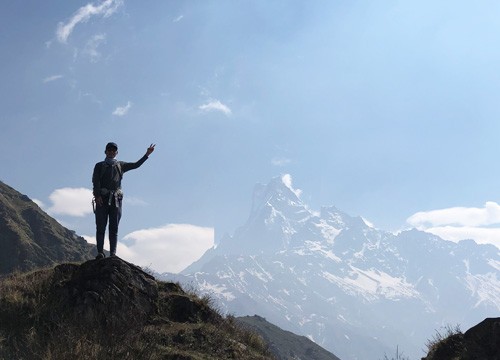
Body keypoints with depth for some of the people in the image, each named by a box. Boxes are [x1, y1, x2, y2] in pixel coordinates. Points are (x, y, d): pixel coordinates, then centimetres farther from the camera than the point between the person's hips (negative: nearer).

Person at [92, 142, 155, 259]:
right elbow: (95, 181, 1)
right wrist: (97, 195, -13)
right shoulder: (99, 165, 13)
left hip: (116, 199, 2)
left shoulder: (120, 165, 21)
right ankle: (100, 252, -8)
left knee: (114, 228, -2)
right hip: (102, 199, -2)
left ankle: (113, 253, -5)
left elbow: (136, 165, 15)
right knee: (101, 227, -6)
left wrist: (147, 154, 5)